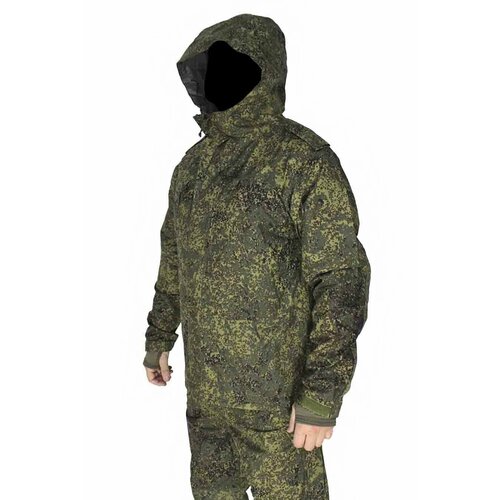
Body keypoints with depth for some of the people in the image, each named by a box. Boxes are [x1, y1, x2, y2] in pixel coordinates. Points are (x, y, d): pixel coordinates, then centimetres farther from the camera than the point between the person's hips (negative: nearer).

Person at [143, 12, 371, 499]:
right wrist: (158, 340, 21)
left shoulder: (307, 161, -17)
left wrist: (322, 397, -22)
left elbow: (341, 281, -20)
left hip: (278, 384, -7)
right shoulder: (195, 163, 7)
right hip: (206, 381, 7)